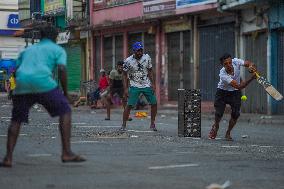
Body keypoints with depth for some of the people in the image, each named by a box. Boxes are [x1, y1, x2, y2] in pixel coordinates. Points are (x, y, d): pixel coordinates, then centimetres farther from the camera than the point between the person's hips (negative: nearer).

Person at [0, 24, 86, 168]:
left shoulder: (27, 50, 32)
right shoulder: (57, 50, 19)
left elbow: (16, 70, 25)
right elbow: (62, 70, 2)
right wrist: (65, 93, 8)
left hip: (22, 84, 4)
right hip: (43, 82, -4)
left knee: (16, 119, 16)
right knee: (65, 112, 8)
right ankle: (66, 153, -2)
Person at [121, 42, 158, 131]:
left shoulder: (147, 58, -3)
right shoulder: (128, 61, -12)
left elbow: (150, 71, 7)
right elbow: (125, 75, -3)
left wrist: (153, 84, 0)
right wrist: (126, 89, -9)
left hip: (147, 85, 3)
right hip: (134, 86, -3)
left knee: (154, 103, 0)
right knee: (129, 105, -12)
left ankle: (152, 124, 15)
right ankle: (123, 125, -3)